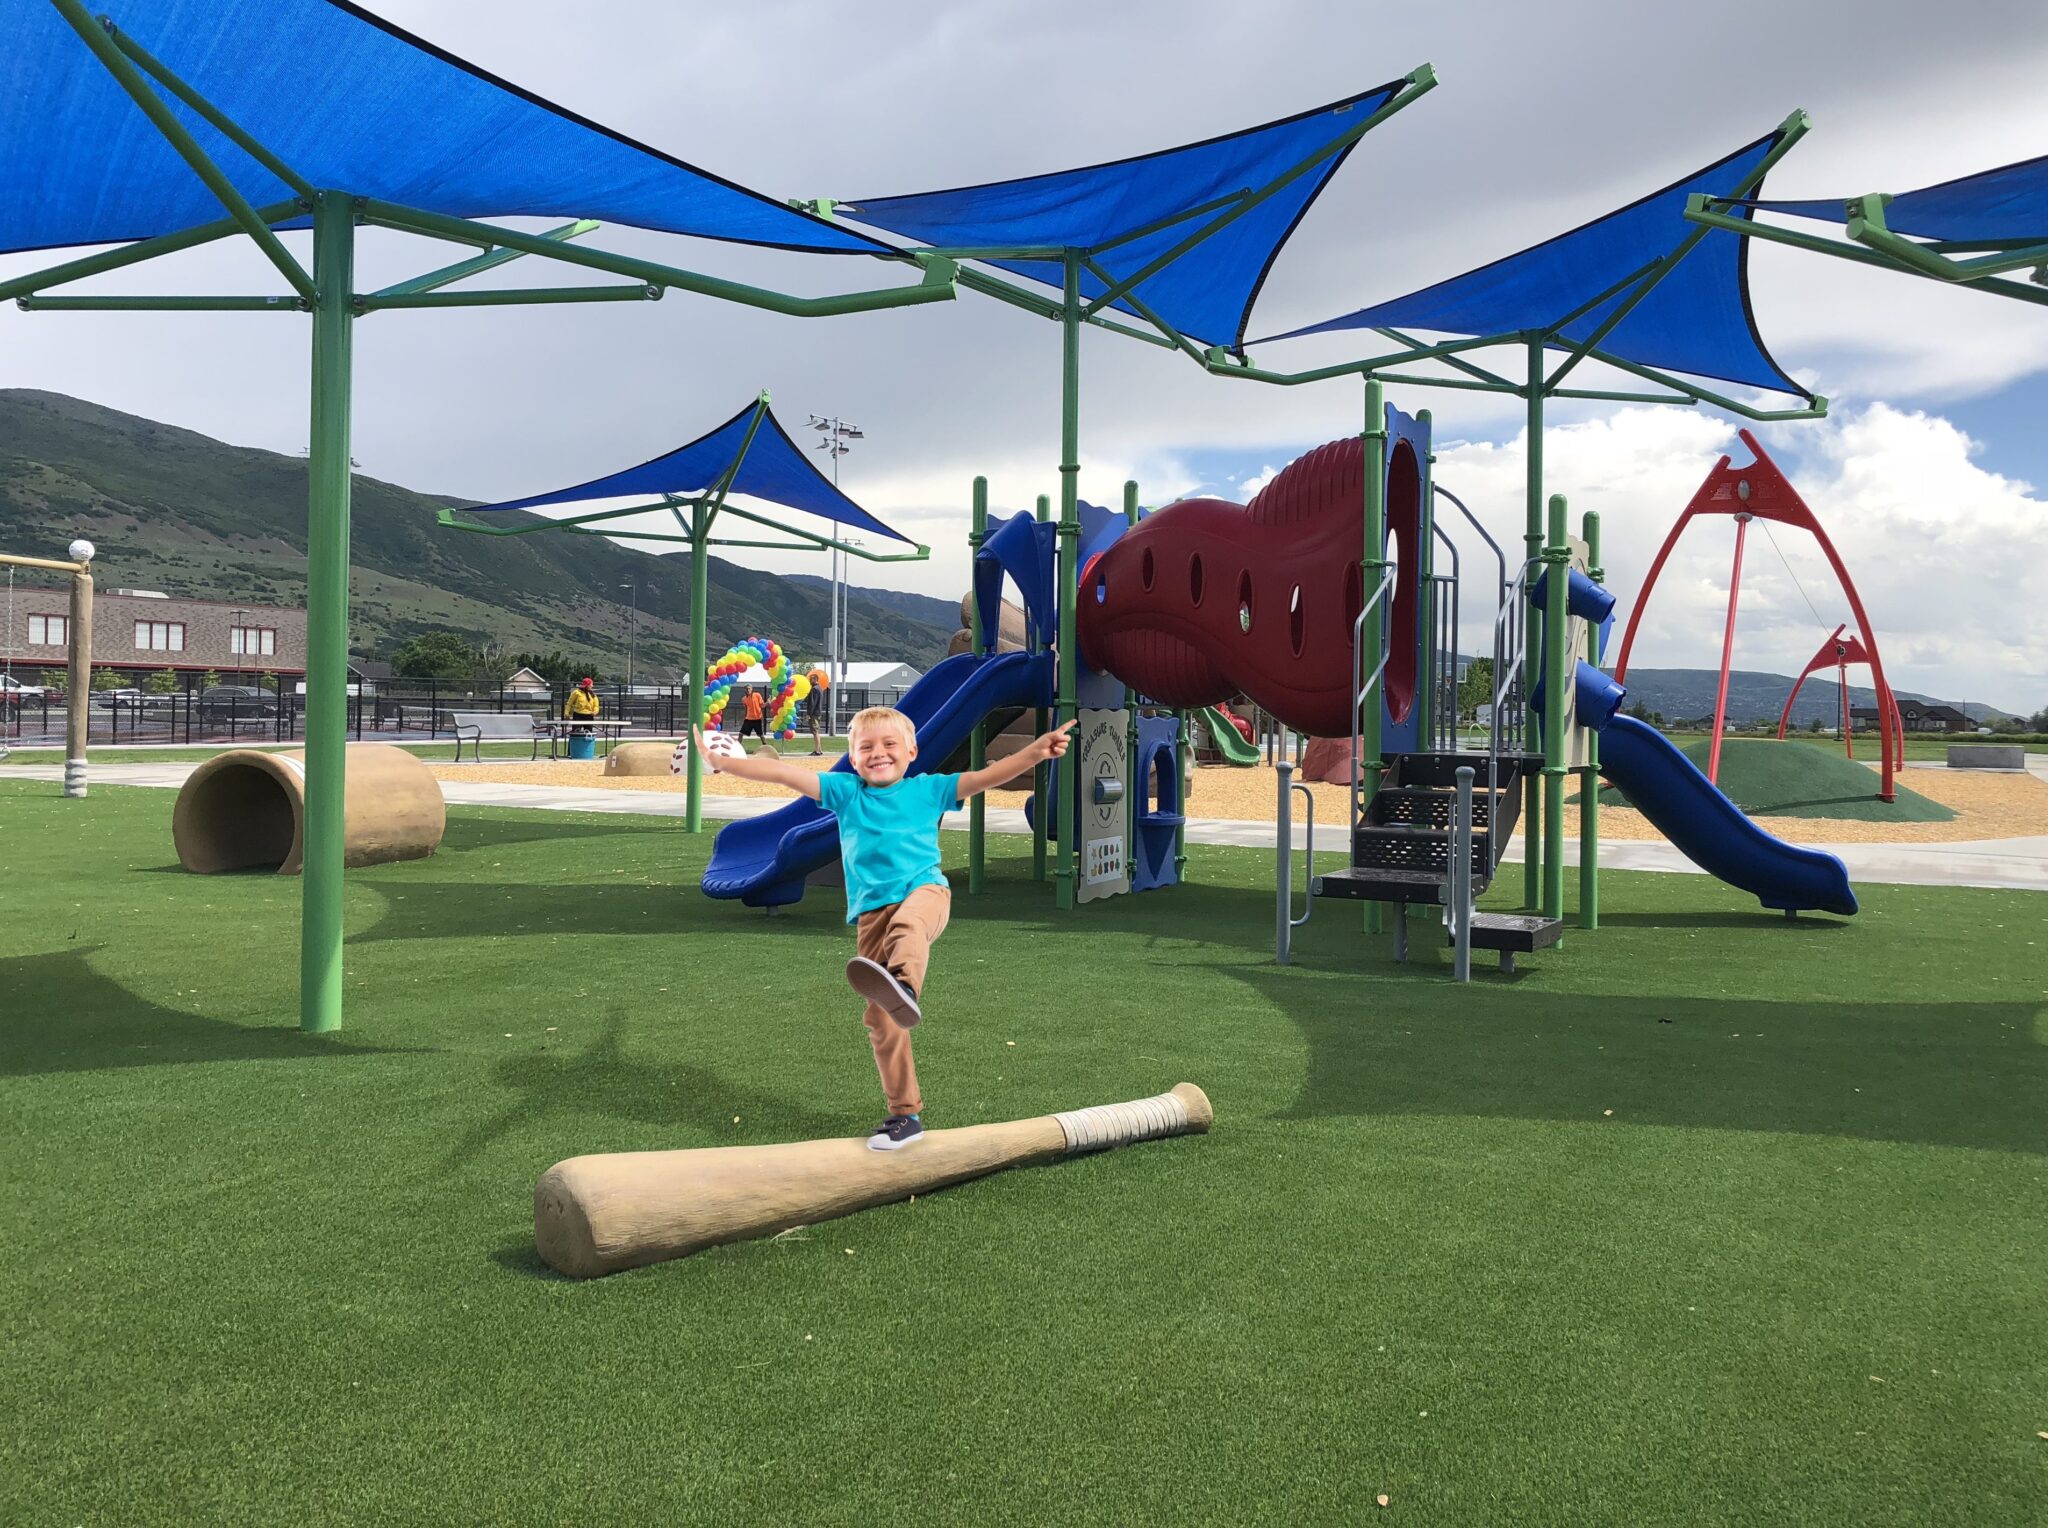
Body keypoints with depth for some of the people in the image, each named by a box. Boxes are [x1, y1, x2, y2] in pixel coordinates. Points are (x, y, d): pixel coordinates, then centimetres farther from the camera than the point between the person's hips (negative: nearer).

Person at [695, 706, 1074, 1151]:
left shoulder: (927, 789, 10)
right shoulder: (845, 791, 14)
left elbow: (986, 777, 2)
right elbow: (784, 773, 8)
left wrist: (1036, 751, -12)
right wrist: (720, 762, 6)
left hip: (924, 890, -3)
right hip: (871, 912, 3)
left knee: (907, 923, -41)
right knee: (881, 1019, 3)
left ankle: (903, 984, -74)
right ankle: (905, 1113, 14)